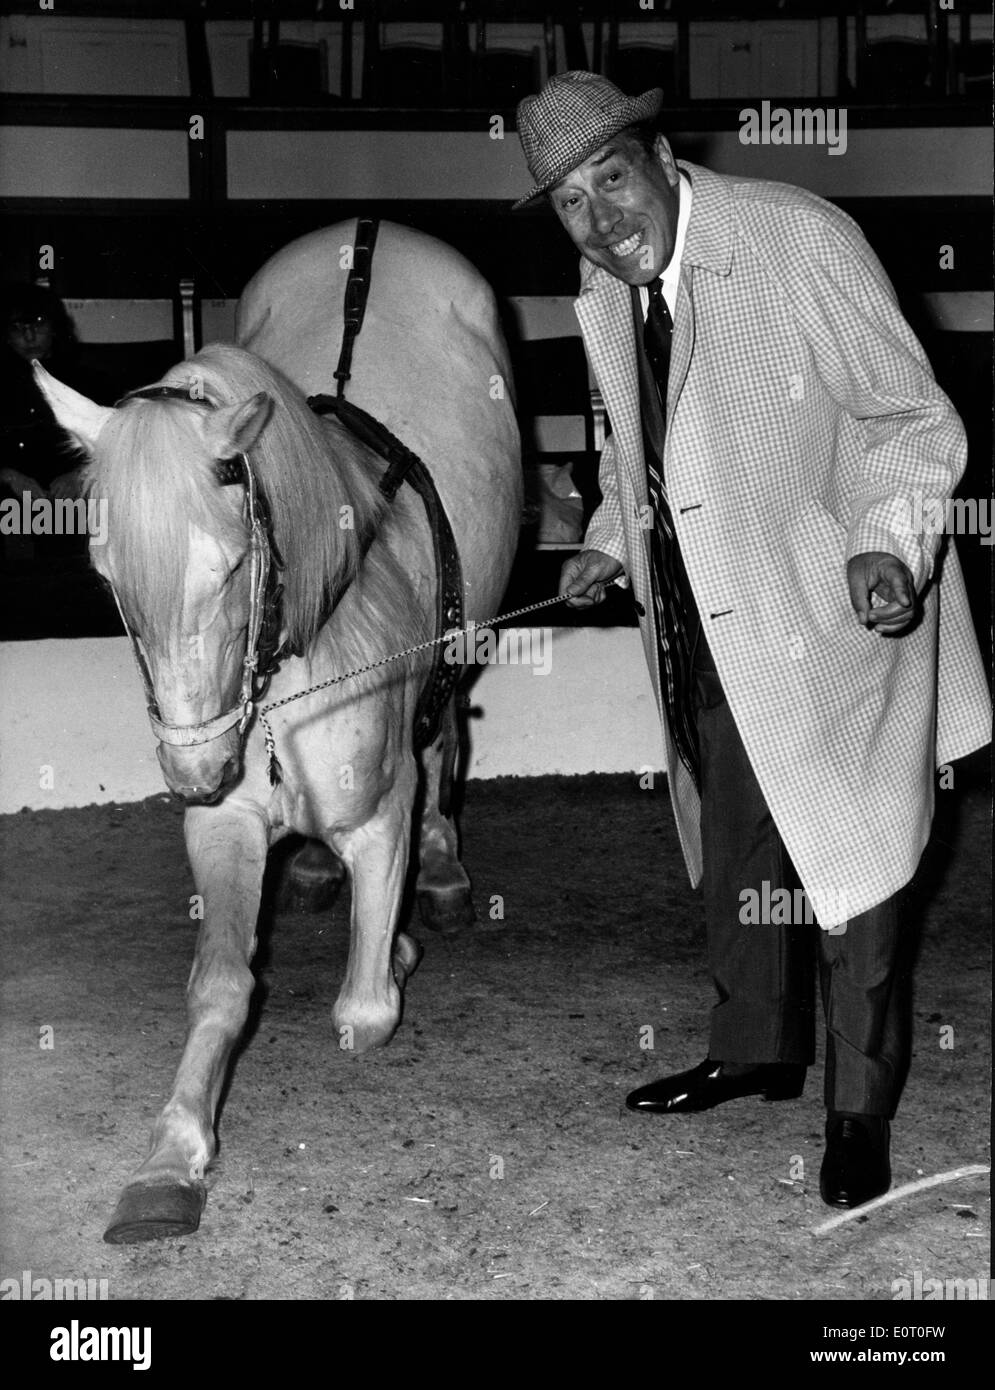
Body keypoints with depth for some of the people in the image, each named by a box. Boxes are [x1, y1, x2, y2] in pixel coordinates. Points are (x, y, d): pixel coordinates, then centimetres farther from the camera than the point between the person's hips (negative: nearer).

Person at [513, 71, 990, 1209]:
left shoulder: (802, 240, -19)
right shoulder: (604, 300, 1)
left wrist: (889, 543, -29)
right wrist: (612, 541, 3)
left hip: (829, 613, -6)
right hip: (705, 628, 6)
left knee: (845, 856, 3)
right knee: (731, 848, 19)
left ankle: (861, 1107, 20)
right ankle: (758, 1049, 40)